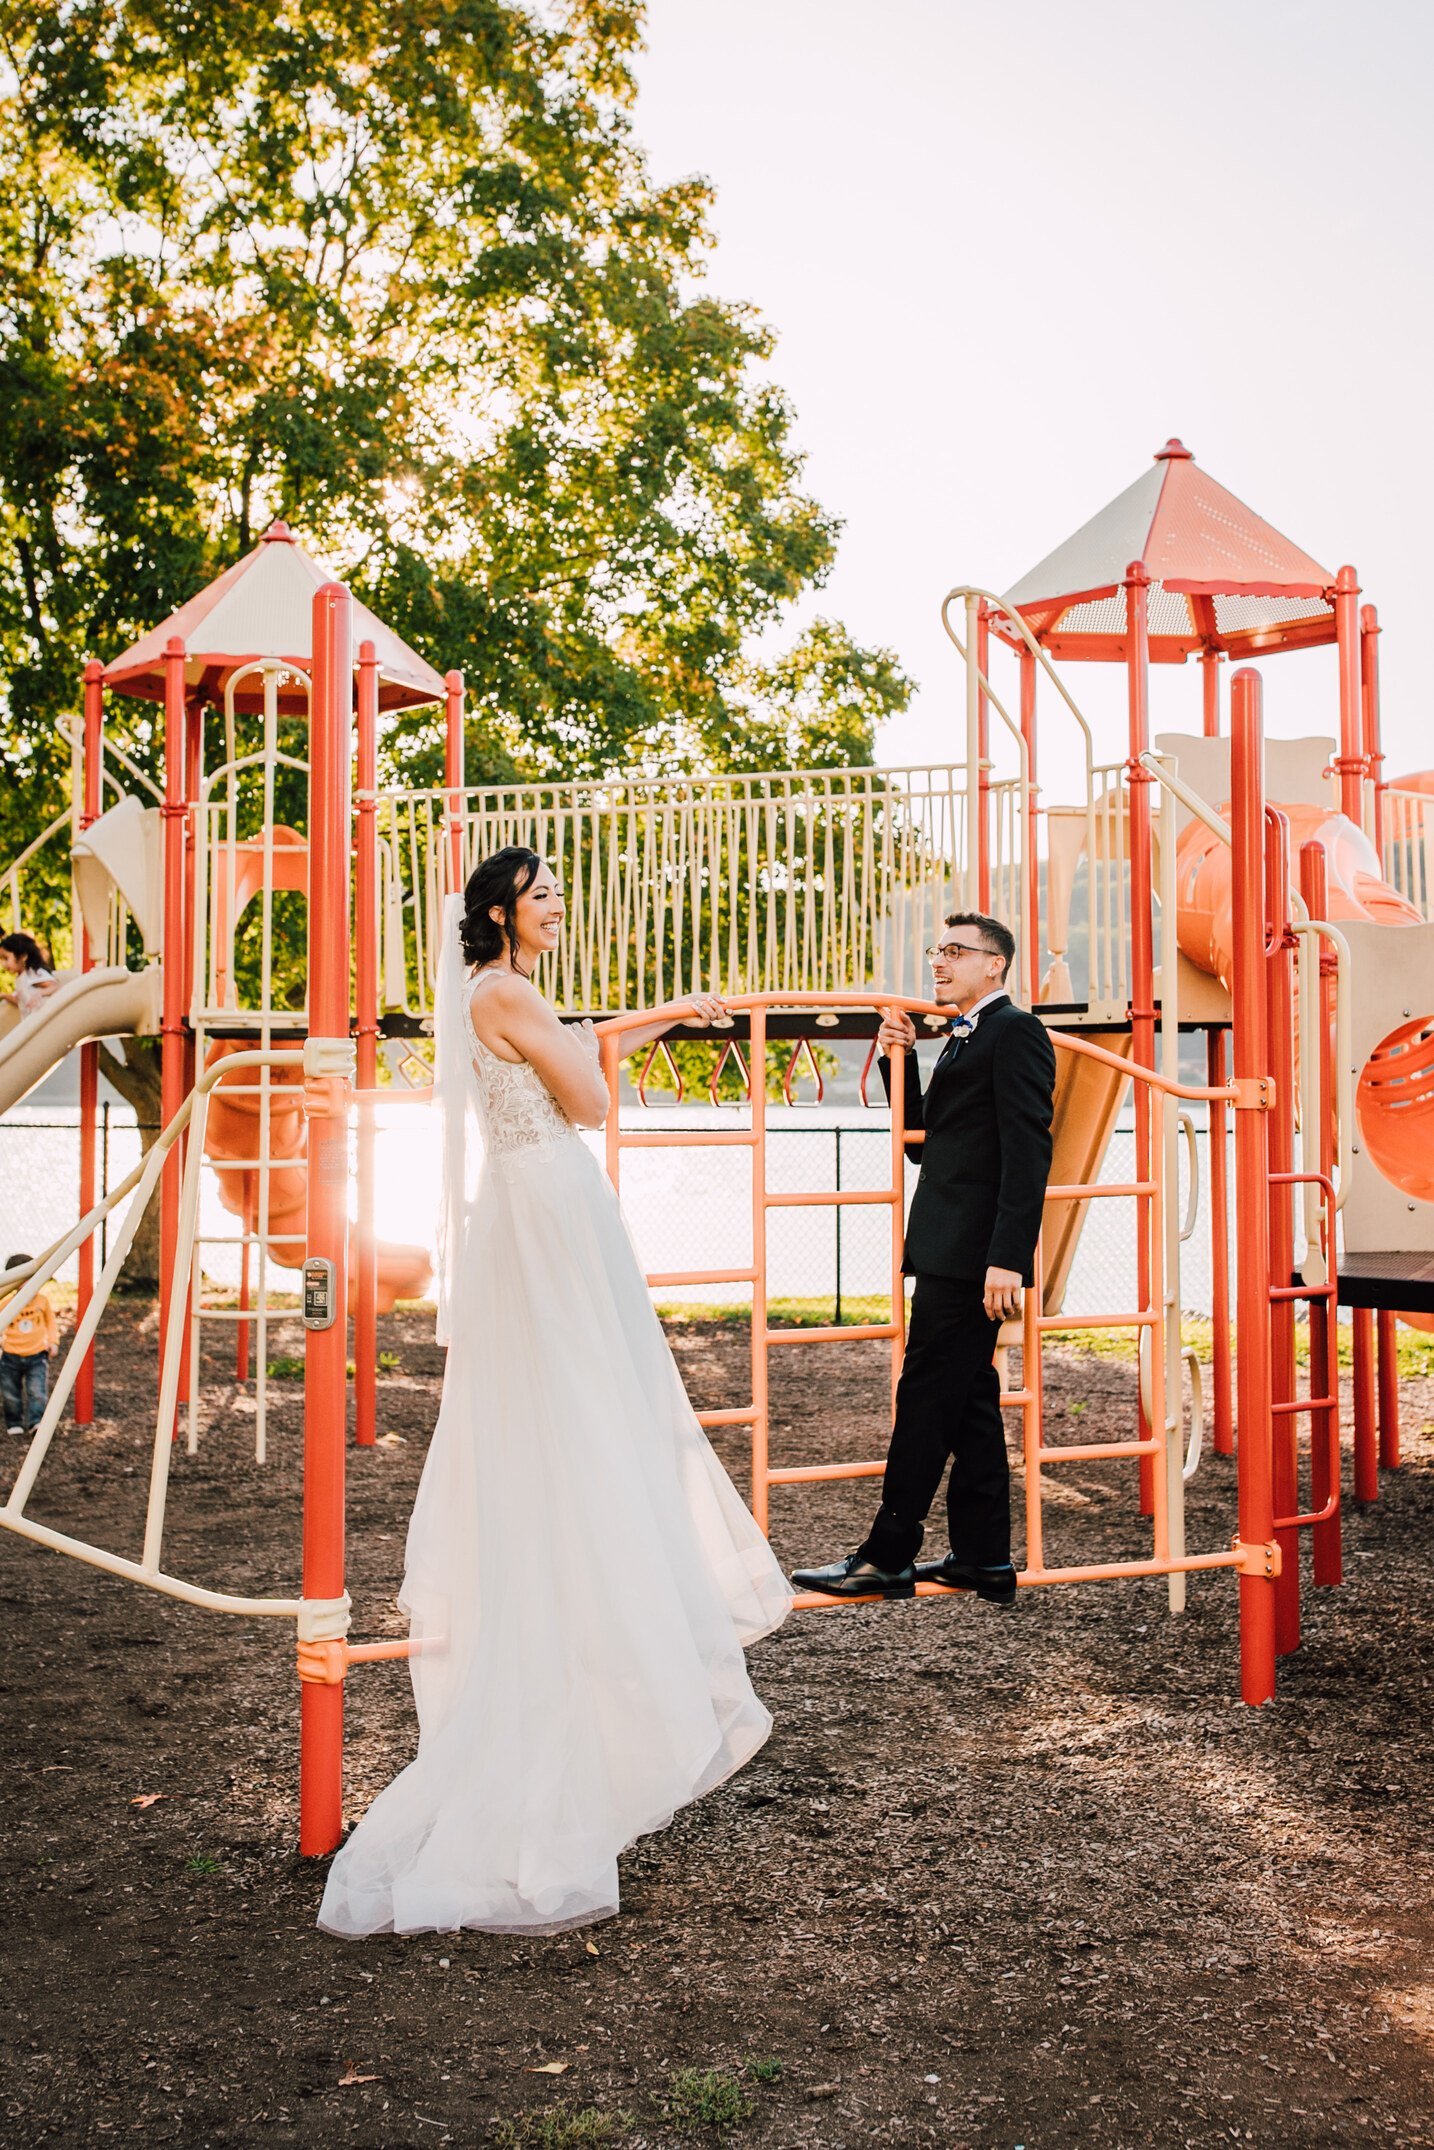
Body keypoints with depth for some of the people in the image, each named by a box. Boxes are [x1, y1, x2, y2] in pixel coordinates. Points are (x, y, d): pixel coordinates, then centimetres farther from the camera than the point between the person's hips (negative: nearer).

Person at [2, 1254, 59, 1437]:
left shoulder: (42, 1301, -3)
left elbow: (50, 1321, 13)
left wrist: (53, 1341, 4)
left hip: (37, 1356, 0)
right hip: (11, 1357, 0)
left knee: (37, 1392, -13)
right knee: (11, 1394, 9)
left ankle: (36, 1420, -14)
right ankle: (14, 1423, 23)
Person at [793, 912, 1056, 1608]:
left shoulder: (1015, 1031, -9)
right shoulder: (963, 1040, 22)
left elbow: (1028, 1151, -18)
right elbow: (923, 1143, 21)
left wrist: (1007, 1257, -24)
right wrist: (899, 1060, 10)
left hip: (973, 1255, -10)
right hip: (951, 1254, 10)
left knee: (926, 1399, -5)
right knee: (968, 1401, 12)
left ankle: (889, 1556, 1)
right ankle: (983, 1557, 18)